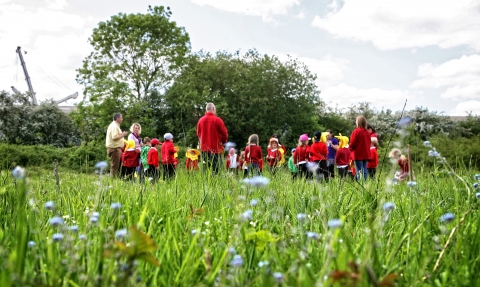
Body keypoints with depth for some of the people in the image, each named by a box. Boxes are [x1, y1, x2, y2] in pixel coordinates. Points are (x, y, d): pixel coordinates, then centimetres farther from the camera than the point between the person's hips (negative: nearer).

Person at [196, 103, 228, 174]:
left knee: (205, 169, 10)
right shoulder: (217, 120, -9)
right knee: (214, 169, -5)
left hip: (204, 148, 5)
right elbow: (224, 133, -6)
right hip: (215, 148, -5)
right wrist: (223, 141, 13)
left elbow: (198, 134, 12)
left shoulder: (200, 120, 5)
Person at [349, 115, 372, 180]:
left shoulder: (356, 131, -12)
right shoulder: (367, 132, 6)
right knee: (365, 170, 10)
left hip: (358, 155, -6)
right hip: (366, 155, 6)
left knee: (359, 171, -4)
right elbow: (369, 142, 11)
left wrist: (350, 148, 7)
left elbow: (352, 143, -11)